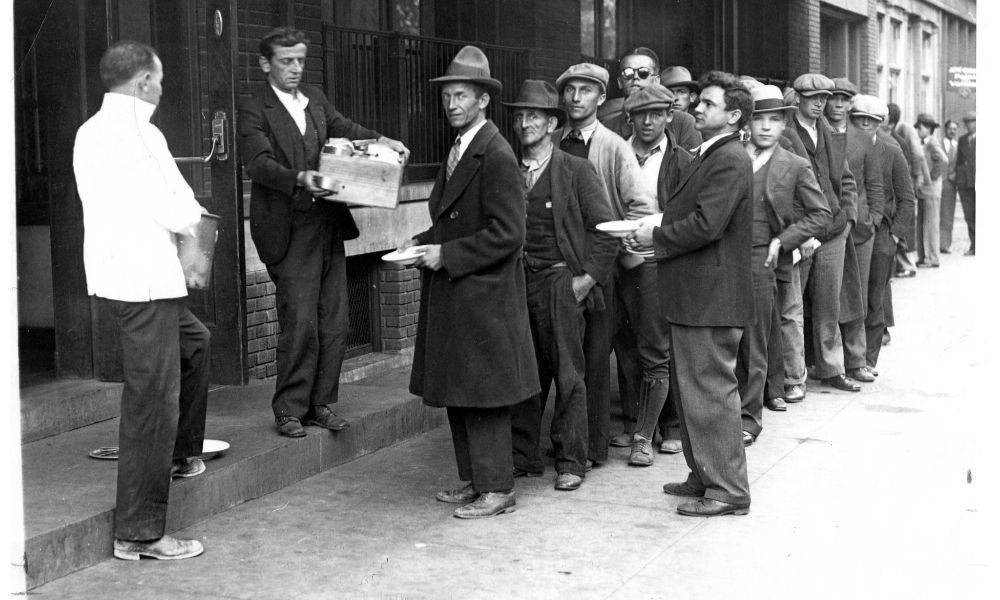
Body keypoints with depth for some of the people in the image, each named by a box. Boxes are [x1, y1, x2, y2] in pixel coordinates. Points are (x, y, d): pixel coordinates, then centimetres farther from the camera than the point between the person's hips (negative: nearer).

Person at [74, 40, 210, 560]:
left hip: (113, 274, 10)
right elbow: (180, 214, -16)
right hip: (143, 278, -10)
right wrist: (189, 212, 5)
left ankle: (181, 454, 39)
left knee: (193, 342, 30)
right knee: (152, 400, -4)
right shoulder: (139, 133, -16)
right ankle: (139, 533, 1)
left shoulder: (90, 131, 11)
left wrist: (175, 212, 14)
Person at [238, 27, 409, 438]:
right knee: (300, 326, -6)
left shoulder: (315, 98, 15)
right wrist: (298, 178, -34)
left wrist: (380, 140, -8)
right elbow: (258, 162, -17)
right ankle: (290, 410, 7)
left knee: (334, 324, 9)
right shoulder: (253, 110, -5)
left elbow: (344, 129, 13)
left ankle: (320, 404, 19)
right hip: (290, 231, -7)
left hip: (328, 224, 7)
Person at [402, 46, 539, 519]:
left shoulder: (496, 156, -16)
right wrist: (425, 242, 7)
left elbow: (506, 233, -20)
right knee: (456, 393, 13)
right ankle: (474, 480, 23)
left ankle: (497, 489, 6)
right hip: (452, 295, 10)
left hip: (483, 296, -9)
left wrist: (447, 255, -19)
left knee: (481, 396, -3)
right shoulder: (458, 151, 14)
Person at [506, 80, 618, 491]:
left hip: (560, 283, -4)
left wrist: (589, 277, -7)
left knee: (568, 375, -1)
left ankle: (570, 461, 6)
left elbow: (604, 229, -1)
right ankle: (523, 456, 16)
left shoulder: (577, 171, 1)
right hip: (515, 283, 4)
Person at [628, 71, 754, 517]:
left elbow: (705, 225, -24)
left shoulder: (730, 160, -15)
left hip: (711, 299, -10)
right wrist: (655, 235, 2)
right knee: (690, 388, 17)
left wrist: (656, 238, -12)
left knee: (711, 392, -5)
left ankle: (728, 490, 3)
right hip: (694, 296, 10)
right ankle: (704, 476, 28)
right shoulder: (708, 157, 17)